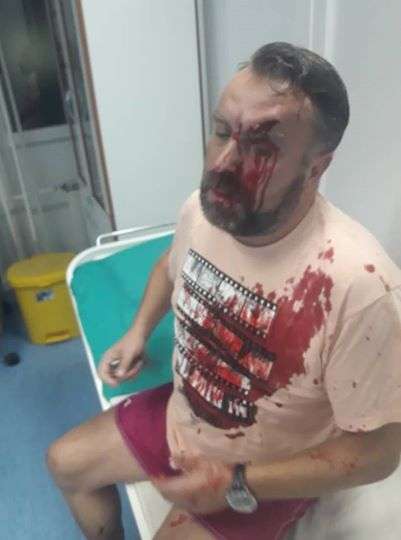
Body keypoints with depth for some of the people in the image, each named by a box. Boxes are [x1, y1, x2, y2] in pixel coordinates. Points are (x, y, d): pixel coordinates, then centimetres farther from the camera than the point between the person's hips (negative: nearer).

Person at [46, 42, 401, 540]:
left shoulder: (359, 285, -36)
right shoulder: (202, 208, -15)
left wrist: (237, 486, -23)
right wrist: (138, 332, -4)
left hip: (265, 476, -5)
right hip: (179, 416, 6)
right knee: (65, 464, 16)